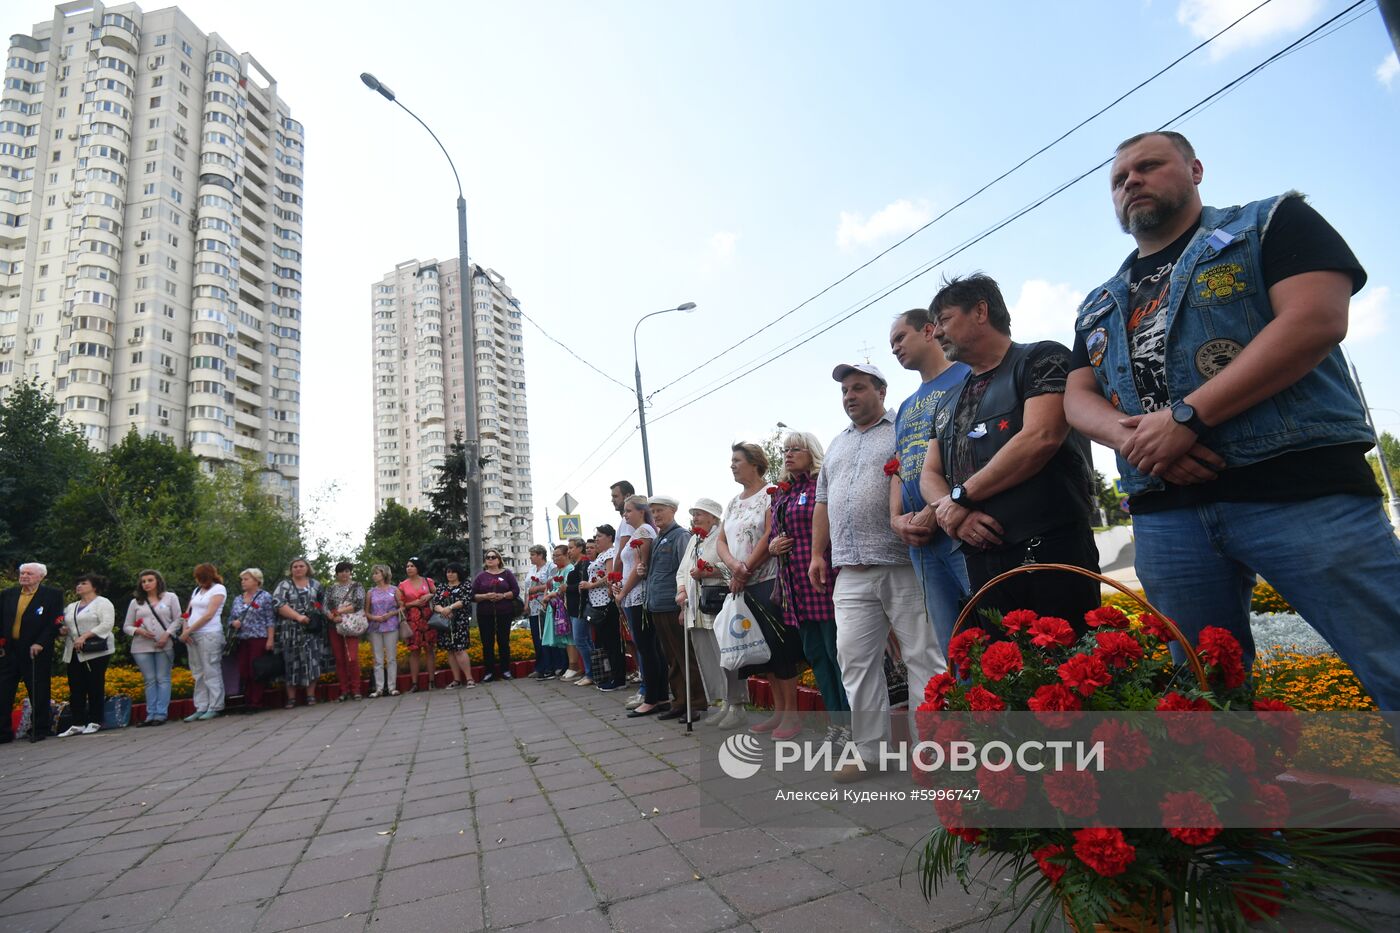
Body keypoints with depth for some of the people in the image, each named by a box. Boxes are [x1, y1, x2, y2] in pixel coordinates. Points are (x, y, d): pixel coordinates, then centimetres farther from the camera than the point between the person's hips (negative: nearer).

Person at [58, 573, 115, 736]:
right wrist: (63, 630, 1)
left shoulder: (102, 602, -1)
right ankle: (77, 724, 5)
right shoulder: (71, 607, 20)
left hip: (96, 652, -6)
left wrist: (84, 636, -21)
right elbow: (65, 625, 25)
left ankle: (94, 722, 3)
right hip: (74, 652, 6)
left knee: (95, 686, -3)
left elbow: (107, 624, -13)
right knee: (75, 688, 2)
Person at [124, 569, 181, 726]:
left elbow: (177, 619, 3)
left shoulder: (170, 597, 8)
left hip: (165, 646, -2)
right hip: (142, 647, 2)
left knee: (163, 679, -2)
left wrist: (167, 634, -12)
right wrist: (138, 631, -8)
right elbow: (126, 626, 13)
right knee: (150, 680, 2)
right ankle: (151, 715, 6)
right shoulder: (135, 602, 14)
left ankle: (161, 714, -1)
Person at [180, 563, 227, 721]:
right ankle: (201, 708, 10)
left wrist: (189, 630, -10)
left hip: (209, 635, -7)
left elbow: (209, 615, -10)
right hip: (192, 636, 7)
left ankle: (214, 708, -1)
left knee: (211, 672, -5)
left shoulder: (218, 589, -2)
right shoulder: (197, 590, 18)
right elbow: (187, 612, 15)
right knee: (198, 674, 7)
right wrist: (185, 629, -3)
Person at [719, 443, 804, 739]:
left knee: (779, 648, -3)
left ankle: (791, 713, 7)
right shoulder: (733, 503, 17)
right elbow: (721, 541, 10)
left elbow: (770, 536, -14)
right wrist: (734, 565, -11)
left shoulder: (771, 493, -5)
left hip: (768, 581, -7)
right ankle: (778, 711, 21)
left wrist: (746, 570, -12)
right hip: (743, 586, 7)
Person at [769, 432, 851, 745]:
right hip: (796, 587, 8)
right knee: (815, 654, 12)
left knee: (837, 651, -3)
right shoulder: (781, 494, 18)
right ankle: (835, 721, 23)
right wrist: (772, 546, 5)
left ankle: (853, 722, 10)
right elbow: (774, 536, 26)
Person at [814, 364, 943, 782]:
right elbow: (823, 502, 23)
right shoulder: (836, 446, 22)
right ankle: (867, 748, 16)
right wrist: (818, 553, 16)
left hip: (904, 567, -6)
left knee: (924, 657, 1)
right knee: (854, 658, 5)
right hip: (851, 574, 6)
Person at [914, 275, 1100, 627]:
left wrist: (961, 496, -8)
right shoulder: (949, 405, 22)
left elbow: (1040, 438, -14)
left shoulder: (1042, 359, 2)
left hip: (1049, 550, -6)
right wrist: (950, 513, -6)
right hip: (980, 564, 6)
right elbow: (929, 476, 17)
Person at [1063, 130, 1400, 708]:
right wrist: (1131, 437, -10)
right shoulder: (1098, 307, 23)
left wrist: (1186, 416, -15)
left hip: (1298, 489, -4)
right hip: (1165, 514, 4)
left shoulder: (1271, 222, 10)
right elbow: (1078, 397, 13)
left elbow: (1316, 318, -6)